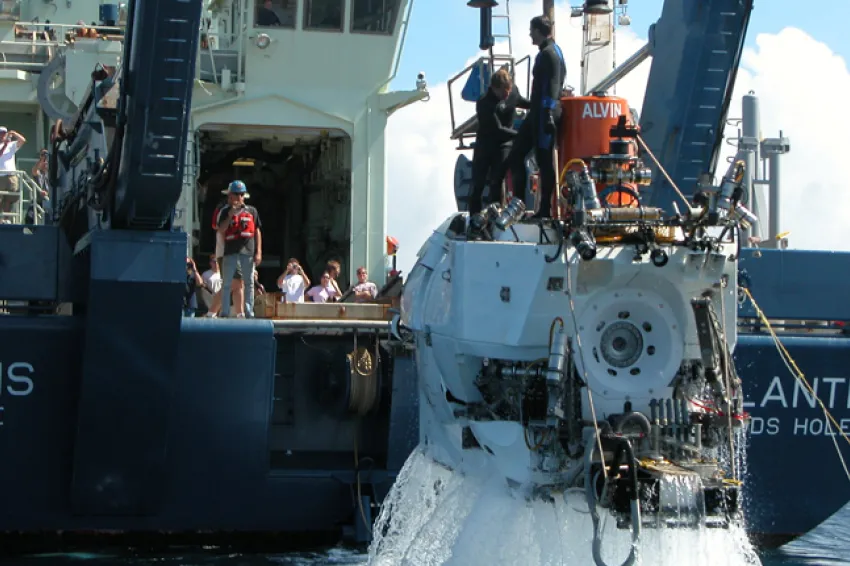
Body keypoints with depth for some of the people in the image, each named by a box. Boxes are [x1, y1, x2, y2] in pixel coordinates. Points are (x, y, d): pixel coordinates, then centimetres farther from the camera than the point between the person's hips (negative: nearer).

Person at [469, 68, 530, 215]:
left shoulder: (512, 93, -7)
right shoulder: (484, 104, -24)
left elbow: (522, 102, 18)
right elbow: (497, 129, -27)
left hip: (503, 145, 2)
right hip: (484, 146, -2)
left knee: (496, 184, -6)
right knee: (477, 185, 1)